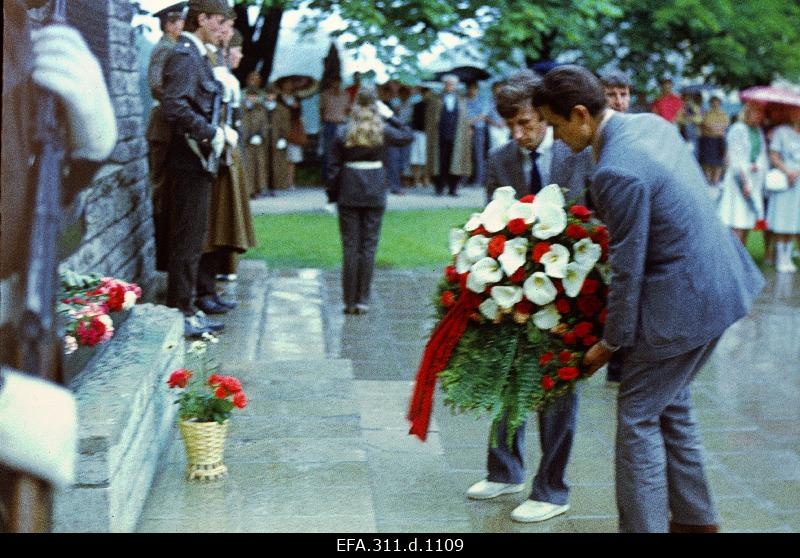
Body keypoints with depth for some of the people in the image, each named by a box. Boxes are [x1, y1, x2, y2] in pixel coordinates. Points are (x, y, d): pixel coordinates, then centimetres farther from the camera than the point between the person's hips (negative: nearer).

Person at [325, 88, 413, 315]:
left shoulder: (344, 133, -2)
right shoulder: (382, 131, -3)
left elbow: (334, 167, -1)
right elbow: (408, 136, 15)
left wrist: (332, 194, 7)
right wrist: (390, 116, 12)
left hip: (348, 193, 0)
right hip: (375, 192, 0)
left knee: (350, 246, 5)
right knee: (369, 246, 5)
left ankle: (349, 301, 7)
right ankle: (362, 300, 5)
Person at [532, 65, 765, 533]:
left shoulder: (617, 172, -24)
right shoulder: (651, 123, 4)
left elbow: (628, 270, -19)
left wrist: (610, 343, -7)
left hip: (680, 303, -10)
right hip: (718, 285, 10)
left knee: (638, 419, 2)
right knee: (671, 406, 23)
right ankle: (695, 518, 36)